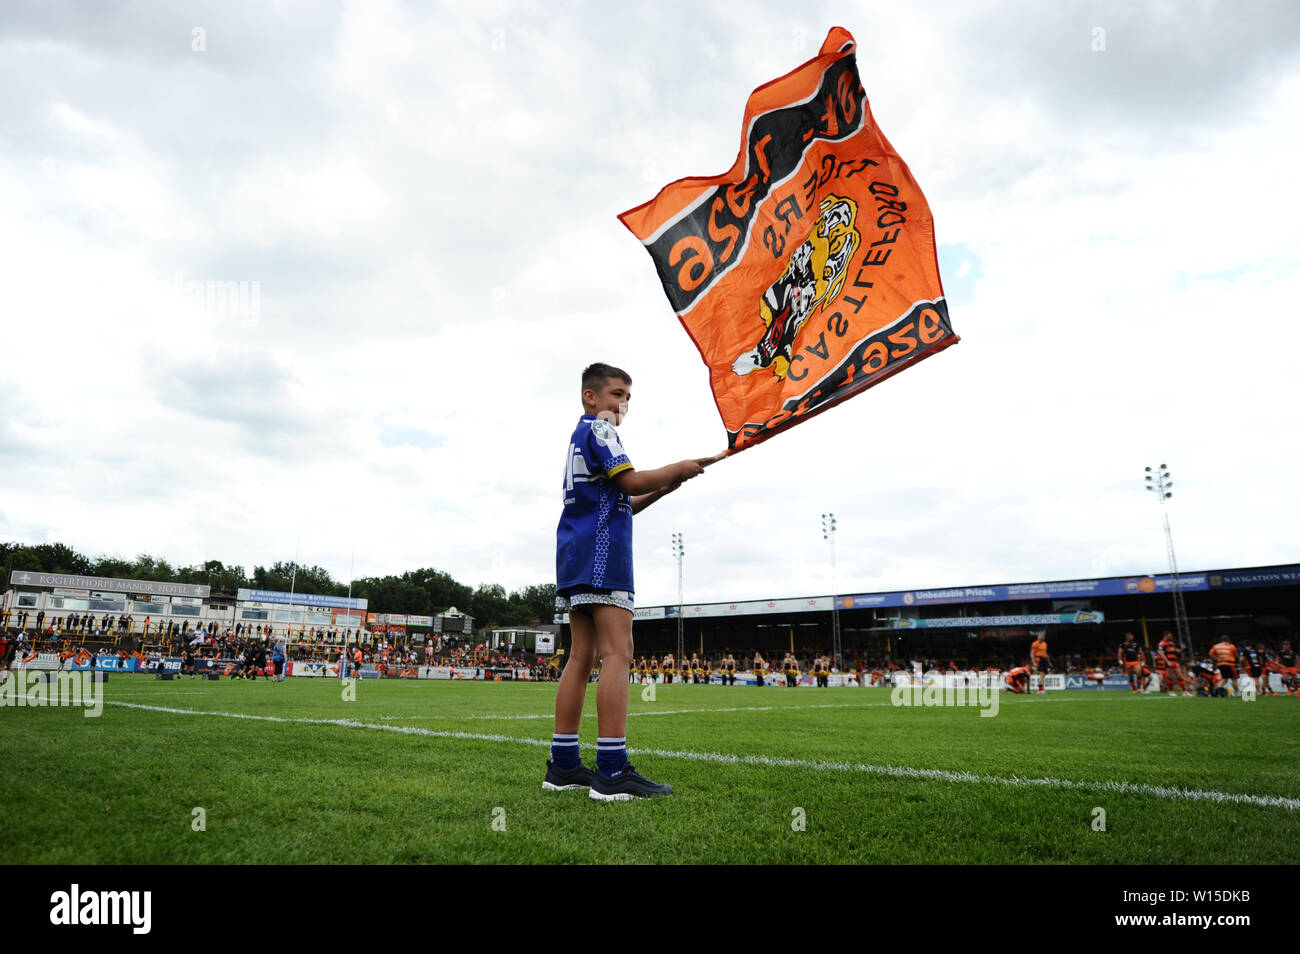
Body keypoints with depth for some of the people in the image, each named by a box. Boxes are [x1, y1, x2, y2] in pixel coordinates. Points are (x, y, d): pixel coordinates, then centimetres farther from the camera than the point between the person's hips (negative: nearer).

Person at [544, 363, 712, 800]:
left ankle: (563, 765, 8)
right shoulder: (598, 428, -2)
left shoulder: (580, 436, 28)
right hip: (601, 552, -10)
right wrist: (677, 469, -2)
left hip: (576, 552, 10)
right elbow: (630, 480, -15)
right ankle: (612, 771, -18)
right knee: (617, 652, -14)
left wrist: (660, 490, 15)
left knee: (583, 655, 7)